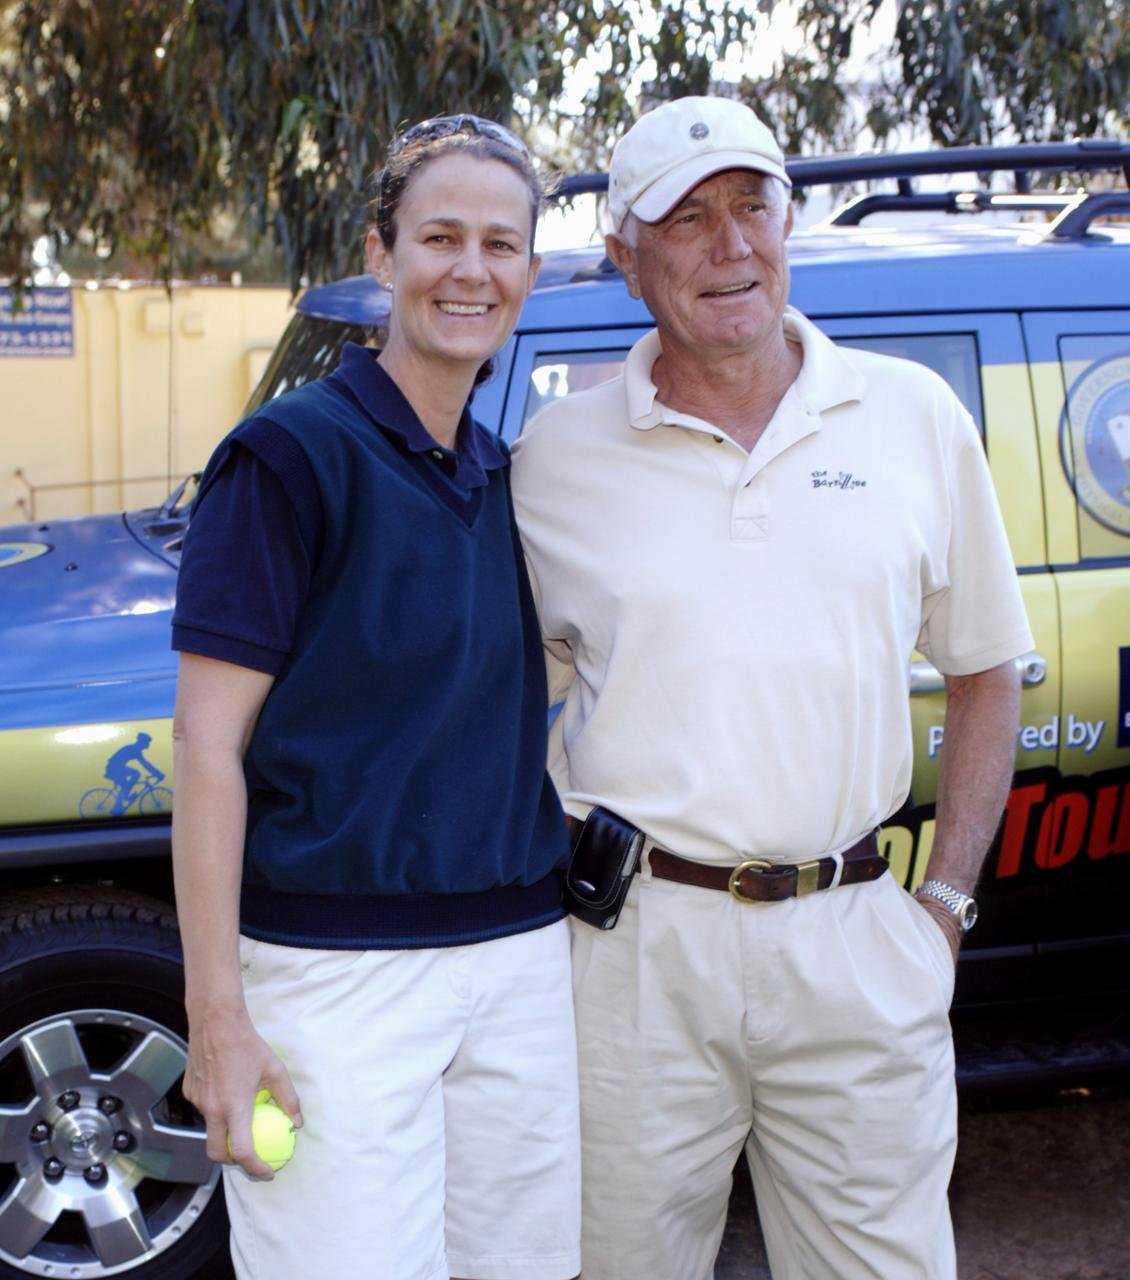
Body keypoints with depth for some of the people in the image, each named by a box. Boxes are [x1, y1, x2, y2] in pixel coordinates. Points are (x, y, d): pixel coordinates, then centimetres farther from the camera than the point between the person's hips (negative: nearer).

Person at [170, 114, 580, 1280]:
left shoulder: (507, 477, 10)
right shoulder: (291, 454, -10)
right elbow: (209, 743, -12)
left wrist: (582, 916, 14)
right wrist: (218, 1017, -16)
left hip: (520, 959, 7)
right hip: (336, 970, -6)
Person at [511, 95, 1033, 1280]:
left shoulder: (915, 416, 4)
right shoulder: (556, 456, 1)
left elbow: (982, 670, 11)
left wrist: (946, 899, 5)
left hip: (856, 942, 1)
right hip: (635, 947, 0)